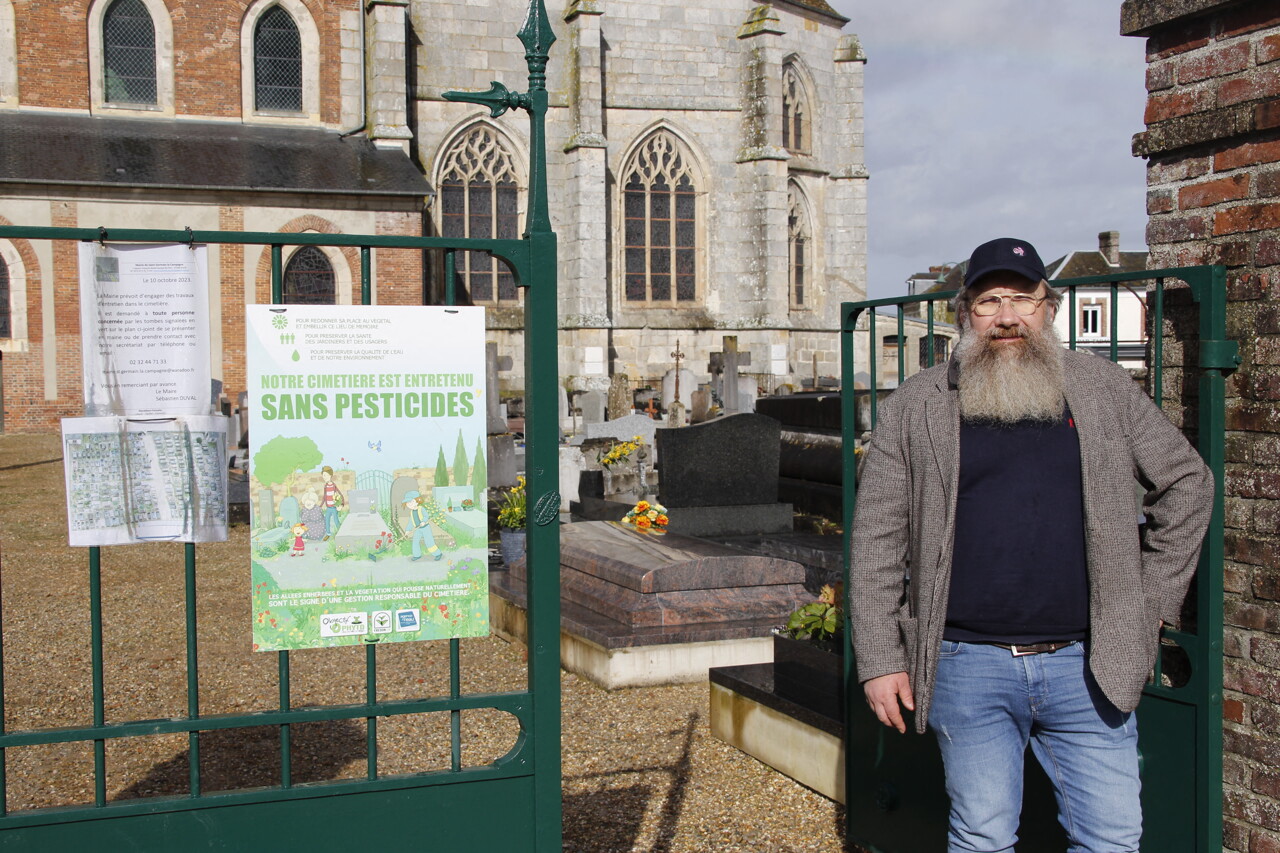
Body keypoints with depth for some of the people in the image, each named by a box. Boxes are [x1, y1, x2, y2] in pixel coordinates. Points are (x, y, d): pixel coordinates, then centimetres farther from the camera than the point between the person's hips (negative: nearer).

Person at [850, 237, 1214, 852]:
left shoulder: (1104, 388, 7)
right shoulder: (915, 408, 2)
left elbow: (1187, 483, 14)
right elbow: (876, 540, 1)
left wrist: (1153, 600, 8)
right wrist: (879, 659, -3)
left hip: (1088, 665, 1)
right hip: (969, 668, -1)